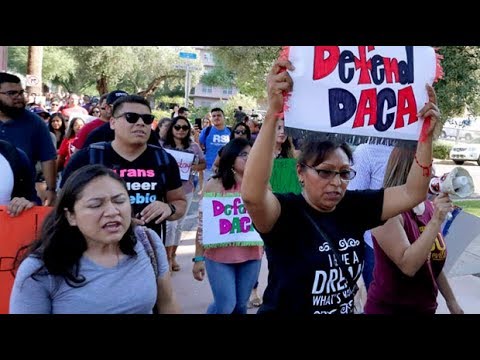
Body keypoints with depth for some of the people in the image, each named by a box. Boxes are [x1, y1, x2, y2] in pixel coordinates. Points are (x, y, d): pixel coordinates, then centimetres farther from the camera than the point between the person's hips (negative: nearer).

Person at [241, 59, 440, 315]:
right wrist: (273, 113, -51)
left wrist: (426, 135, -16)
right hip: (286, 309, -6)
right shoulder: (284, 212, -23)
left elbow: (412, 194, -5)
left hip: (345, 310, 6)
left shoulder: (353, 207, -7)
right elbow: (252, 195, -44)